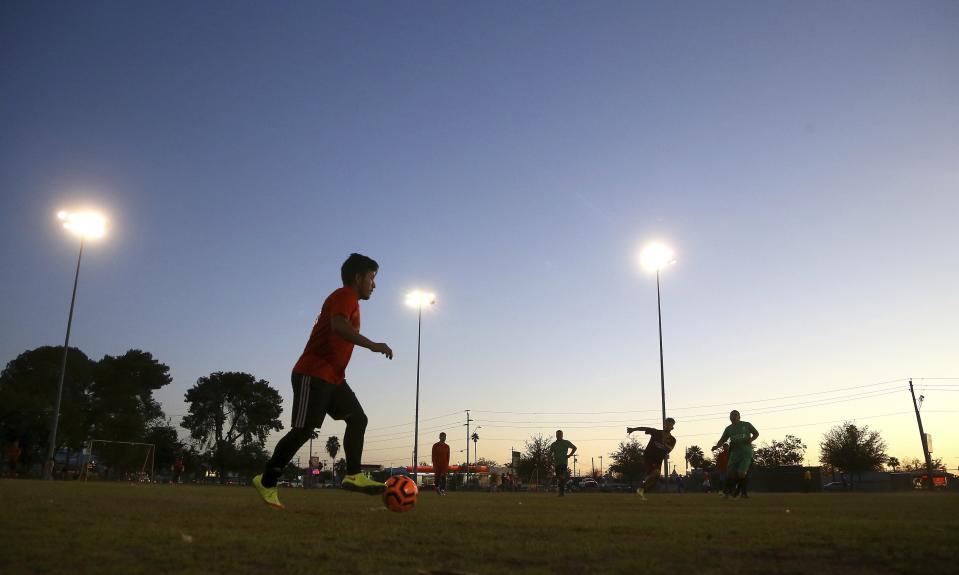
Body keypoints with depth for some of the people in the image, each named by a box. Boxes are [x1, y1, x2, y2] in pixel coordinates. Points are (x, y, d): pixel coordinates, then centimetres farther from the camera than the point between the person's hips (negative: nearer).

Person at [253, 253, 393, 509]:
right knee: (304, 429, -9)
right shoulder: (345, 295, -9)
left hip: (332, 377, 10)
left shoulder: (349, 301, 22)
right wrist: (372, 345, -31)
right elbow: (338, 325, -29)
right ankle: (266, 481, 0)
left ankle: (353, 476, -1)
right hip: (314, 374, -10)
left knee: (358, 418, 3)